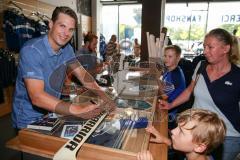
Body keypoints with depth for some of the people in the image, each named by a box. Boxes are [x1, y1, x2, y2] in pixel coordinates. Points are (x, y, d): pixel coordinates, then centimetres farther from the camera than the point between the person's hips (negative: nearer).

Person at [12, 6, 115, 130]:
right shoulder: (31, 51, -24)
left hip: (51, 114, 6)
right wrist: (77, 110, -41)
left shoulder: (67, 49, -2)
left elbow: (83, 74, 0)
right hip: (29, 121, -6)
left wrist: (102, 95, -16)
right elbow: (37, 97, -31)